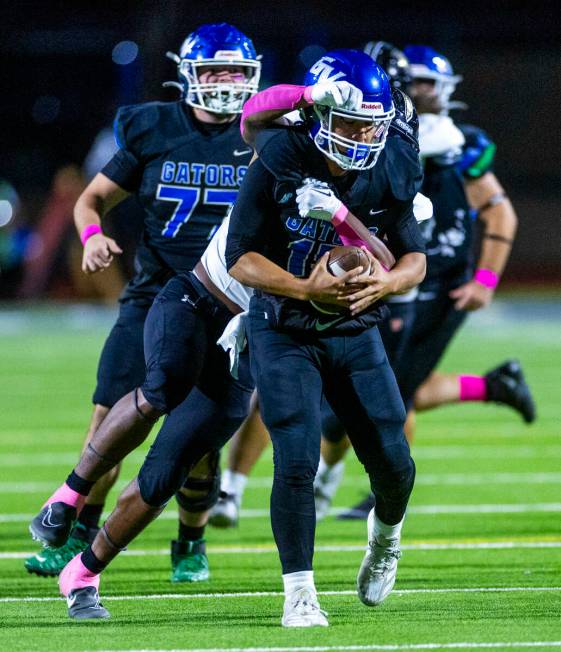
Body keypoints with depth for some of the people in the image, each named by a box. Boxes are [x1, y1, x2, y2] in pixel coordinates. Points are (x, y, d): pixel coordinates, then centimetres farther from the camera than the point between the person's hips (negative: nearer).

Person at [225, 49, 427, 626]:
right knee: (297, 462, -15)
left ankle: (385, 537, 37)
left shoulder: (390, 172, -9)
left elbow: (415, 258, -1)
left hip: (356, 334, 3)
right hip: (284, 334, -3)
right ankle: (299, 592, -2)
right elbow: (240, 258, -16)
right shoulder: (278, 165, -19)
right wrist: (306, 287, -29)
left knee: (393, 463, 2)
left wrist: (384, 282, -23)